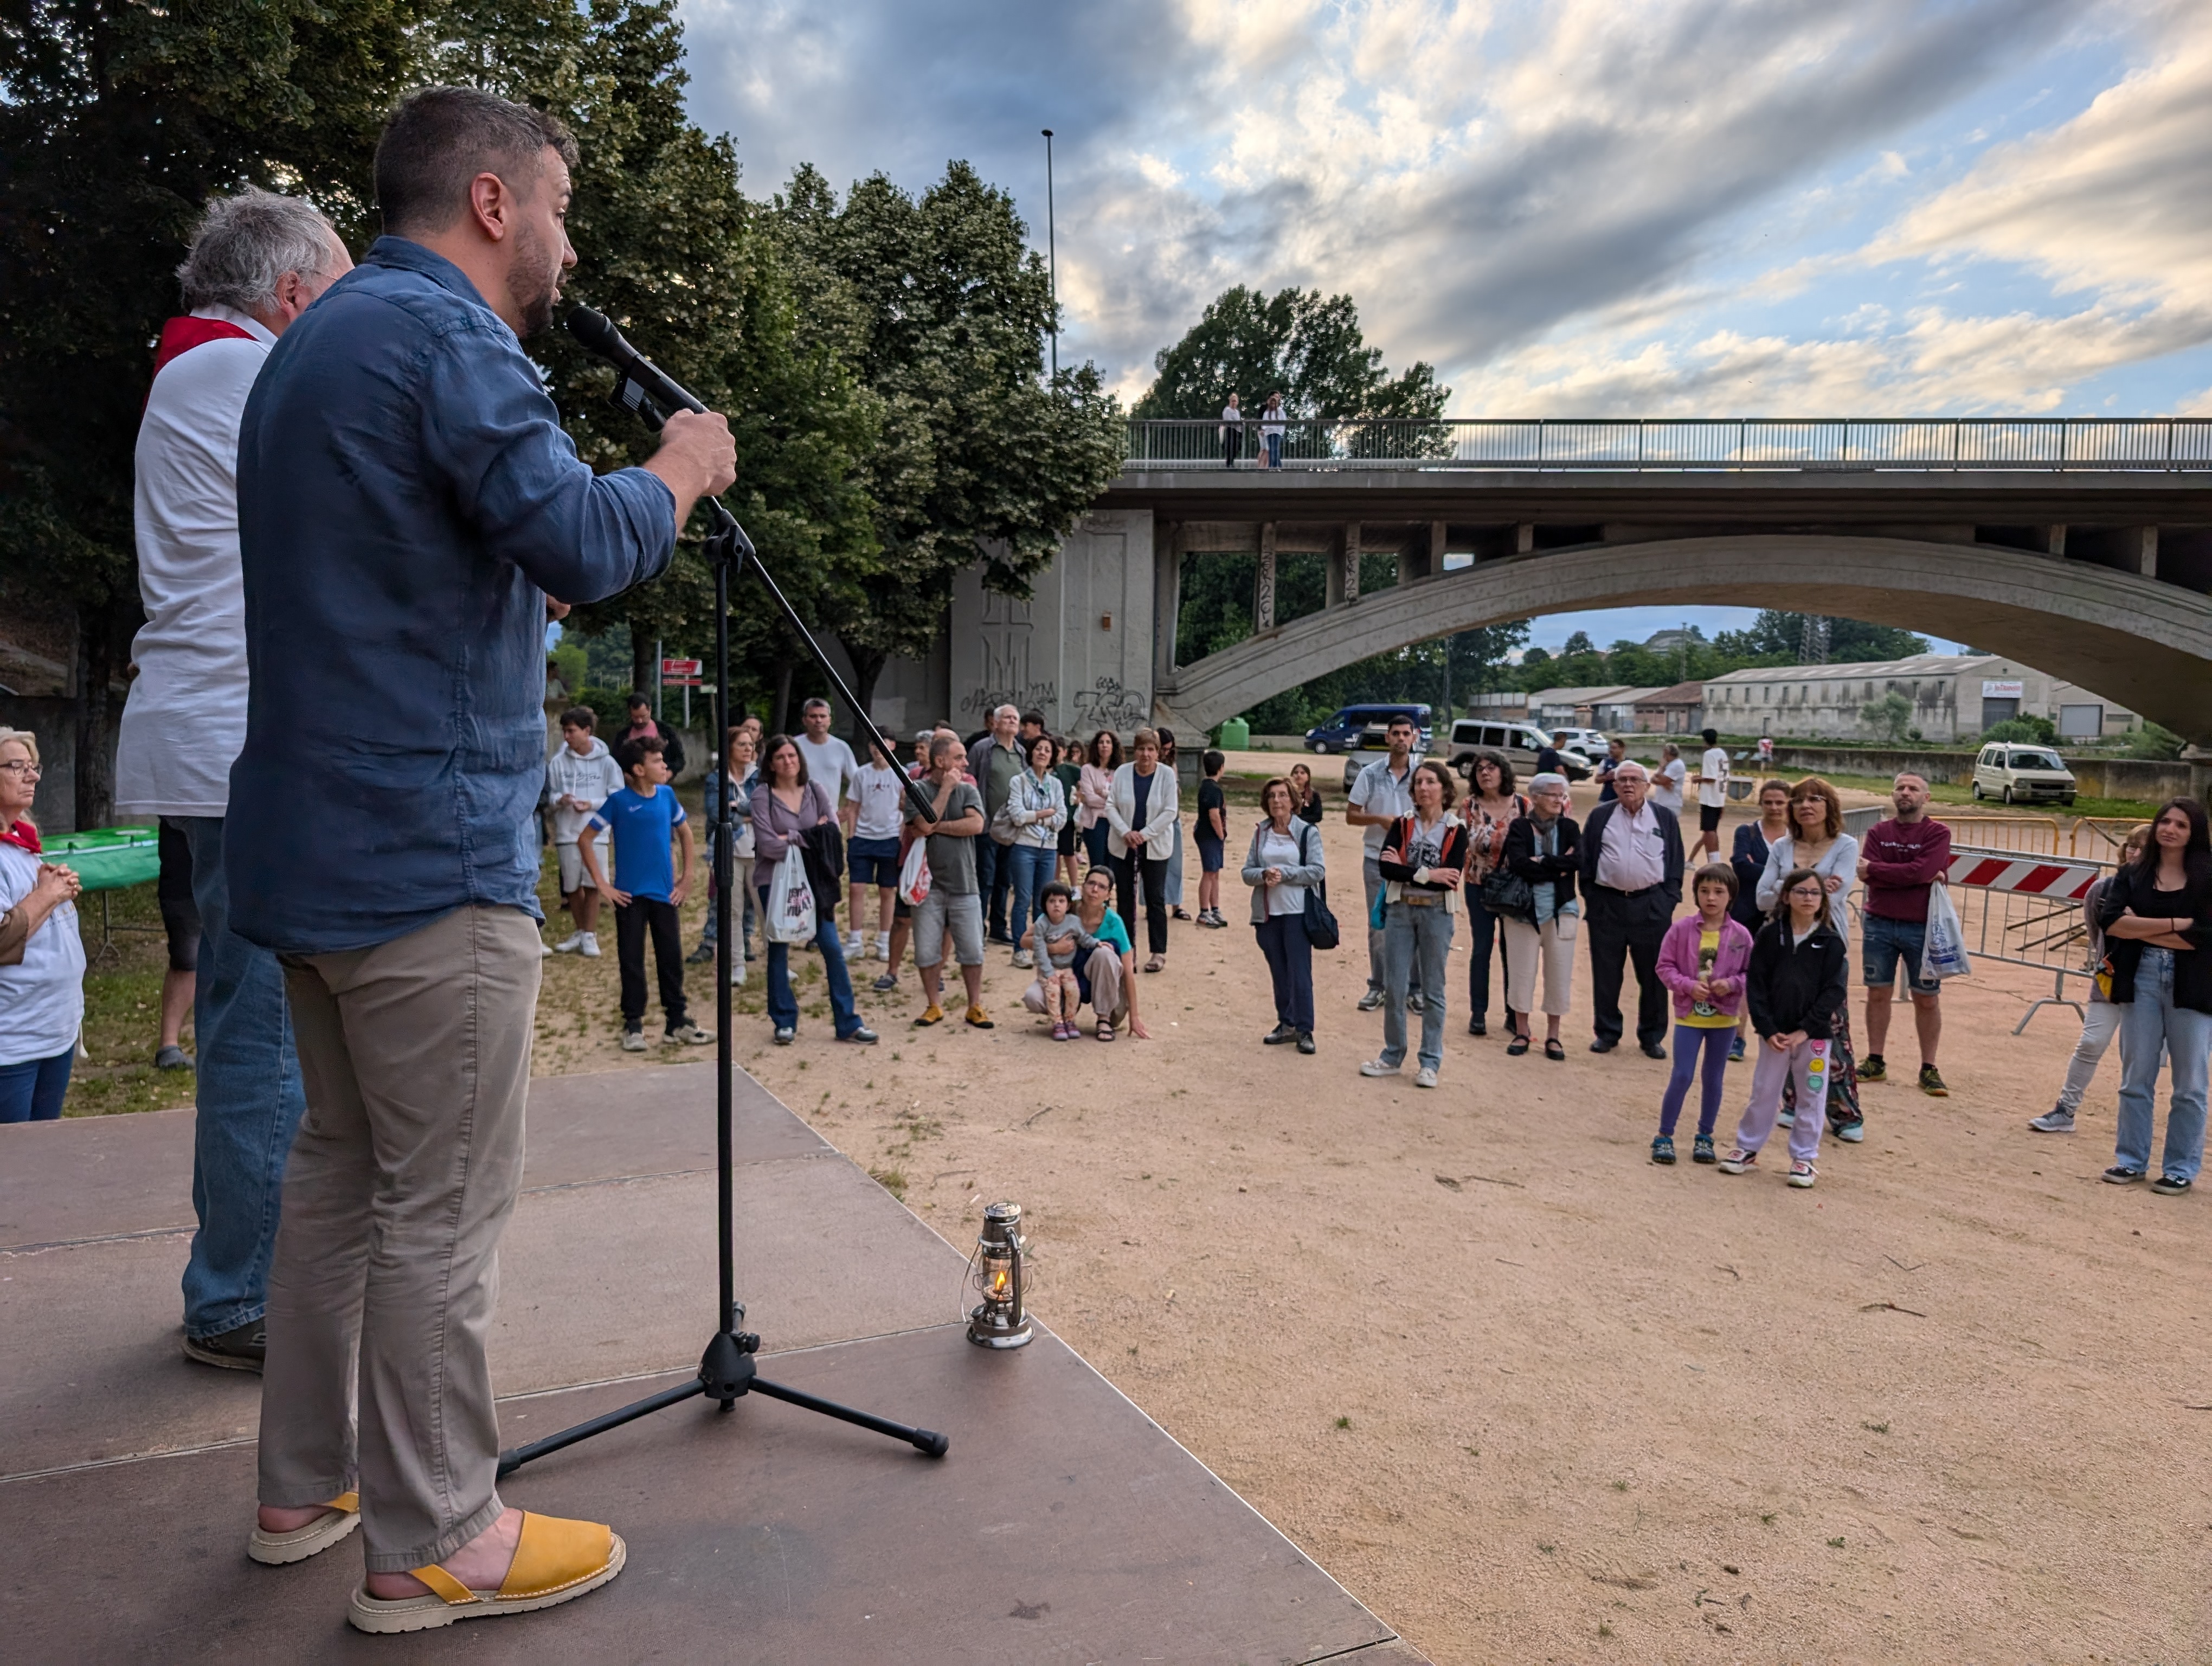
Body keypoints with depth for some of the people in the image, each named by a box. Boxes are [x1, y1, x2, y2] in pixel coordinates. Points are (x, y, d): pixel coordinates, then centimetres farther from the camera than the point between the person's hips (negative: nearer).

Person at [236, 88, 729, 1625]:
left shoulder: (316, 343, 19)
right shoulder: (441, 334, -12)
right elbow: (584, 537, -23)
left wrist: (540, 585, 19)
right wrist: (683, 469, -6)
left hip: (311, 849, 10)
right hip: (429, 857, -10)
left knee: (342, 1171, 19)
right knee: (444, 1210, 0)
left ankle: (305, 1487, 32)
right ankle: (433, 1544, 13)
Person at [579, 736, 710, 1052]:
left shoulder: (667, 795, 2)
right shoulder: (619, 800, -9)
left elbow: (685, 832, 17)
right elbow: (585, 840, -5)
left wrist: (687, 877, 11)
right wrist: (602, 885, -8)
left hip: (666, 892, 3)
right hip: (630, 895, -3)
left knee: (672, 959, 8)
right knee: (631, 961, 4)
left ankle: (677, 1022, 17)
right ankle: (633, 1025, 14)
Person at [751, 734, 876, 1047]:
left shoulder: (816, 790, 4)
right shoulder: (762, 795, -7)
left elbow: (833, 832, -7)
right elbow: (768, 845, -16)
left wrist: (791, 838, -14)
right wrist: (809, 837, -9)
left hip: (812, 879, 3)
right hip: (775, 881, -2)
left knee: (832, 947, -1)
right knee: (778, 950, 5)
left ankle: (848, 1023, 6)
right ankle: (785, 1022, 18)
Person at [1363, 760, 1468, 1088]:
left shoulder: (1456, 831, -3)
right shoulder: (1402, 825, 3)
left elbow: (1450, 879, -15)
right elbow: (1384, 866, -11)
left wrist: (1404, 870, -12)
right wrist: (1426, 874, -16)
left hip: (1437, 914, -2)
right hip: (1400, 911, 2)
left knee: (1432, 990, 6)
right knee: (1395, 987, 5)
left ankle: (1430, 1062, 15)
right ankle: (1392, 1056, 19)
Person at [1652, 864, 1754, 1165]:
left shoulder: (1740, 935, -6)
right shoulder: (1681, 929, -9)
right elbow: (1665, 966, -4)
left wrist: (1731, 984, -18)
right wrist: (1688, 985, -17)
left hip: (1724, 1019, 2)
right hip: (1688, 1017, -2)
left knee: (1714, 1079, 13)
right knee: (1682, 1076, 0)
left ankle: (1705, 1136, 27)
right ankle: (1664, 1135, 12)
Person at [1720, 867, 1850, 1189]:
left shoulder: (1831, 941, -4)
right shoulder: (1770, 935, -2)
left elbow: (1835, 992, -7)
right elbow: (1756, 984, -3)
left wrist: (1805, 1031, -13)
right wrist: (1768, 1029, -10)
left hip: (1814, 1033, -1)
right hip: (1774, 1032, 1)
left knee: (1811, 1097, 8)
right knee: (1764, 1093, 10)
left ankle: (1804, 1158, 21)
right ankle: (1747, 1148, 24)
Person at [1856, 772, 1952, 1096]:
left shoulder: (1938, 833, -3)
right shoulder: (1878, 832, 5)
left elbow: (1920, 871, -18)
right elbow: (1867, 876, -9)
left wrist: (1874, 868, -12)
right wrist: (1915, 877, -16)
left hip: (1922, 927, -2)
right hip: (1879, 924, 2)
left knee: (1927, 999, 4)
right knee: (1878, 993, 8)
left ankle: (1929, 1069, 14)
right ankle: (1875, 1062, 18)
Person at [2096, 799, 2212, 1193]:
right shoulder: (2132, 874, 6)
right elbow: (2111, 921, -8)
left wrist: (2141, 928, -9)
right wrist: (2173, 925, -13)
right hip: (2141, 981, 2)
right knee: (2136, 1079, 9)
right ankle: (2131, 1160, 18)